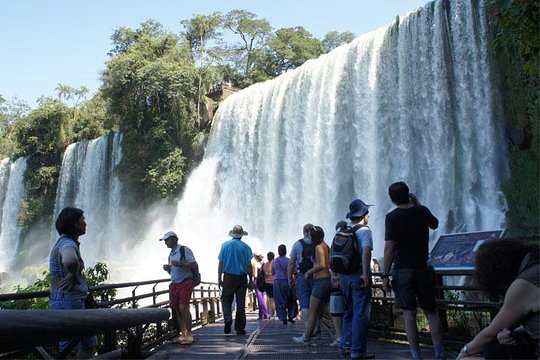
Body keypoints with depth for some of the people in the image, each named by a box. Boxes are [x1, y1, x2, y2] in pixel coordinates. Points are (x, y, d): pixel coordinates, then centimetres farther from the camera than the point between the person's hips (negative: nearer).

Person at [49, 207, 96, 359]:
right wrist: (73, 275, -22)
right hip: (68, 302, -10)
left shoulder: (67, 242, 14)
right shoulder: (68, 244, -17)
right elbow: (70, 261, -42)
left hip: (73, 301, 10)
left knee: (90, 344, 16)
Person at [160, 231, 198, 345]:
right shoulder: (170, 254, 19)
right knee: (176, 309, 5)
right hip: (174, 284, 8)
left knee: (183, 307, -15)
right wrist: (167, 269, 5)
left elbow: (195, 265, -12)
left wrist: (180, 264, -22)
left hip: (185, 283, -8)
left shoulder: (184, 250, -6)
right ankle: (183, 334, 12)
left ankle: (189, 334, -6)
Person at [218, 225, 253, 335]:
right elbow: (249, 265, -1)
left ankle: (228, 319, -17)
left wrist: (219, 278, 4)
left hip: (228, 277, 0)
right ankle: (239, 328, 8)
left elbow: (221, 263, 0)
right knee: (241, 302, 5)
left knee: (226, 300, 8)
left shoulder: (225, 245, 2)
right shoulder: (245, 247, 0)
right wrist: (250, 279, 6)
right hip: (242, 277, 0)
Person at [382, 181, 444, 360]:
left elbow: (389, 247, -15)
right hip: (423, 269, 3)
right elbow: (434, 224, 23)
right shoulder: (422, 211, 1)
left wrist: (385, 275, -11)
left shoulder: (392, 217, -10)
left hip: (402, 271, -3)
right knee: (431, 311, 12)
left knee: (409, 314, 3)